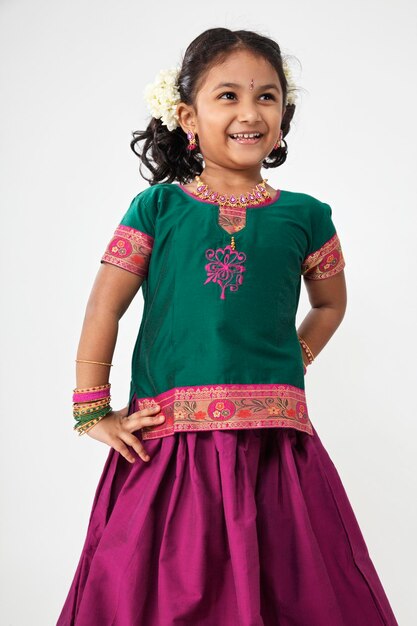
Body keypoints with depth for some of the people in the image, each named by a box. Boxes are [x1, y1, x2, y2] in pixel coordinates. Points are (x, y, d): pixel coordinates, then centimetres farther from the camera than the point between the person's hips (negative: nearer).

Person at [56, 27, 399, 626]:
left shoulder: (304, 216, 7)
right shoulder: (158, 208, 3)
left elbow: (330, 303, 23)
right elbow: (104, 308, 2)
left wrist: (291, 362, 11)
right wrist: (92, 412, -1)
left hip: (275, 447, 2)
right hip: (166, 442, -1)